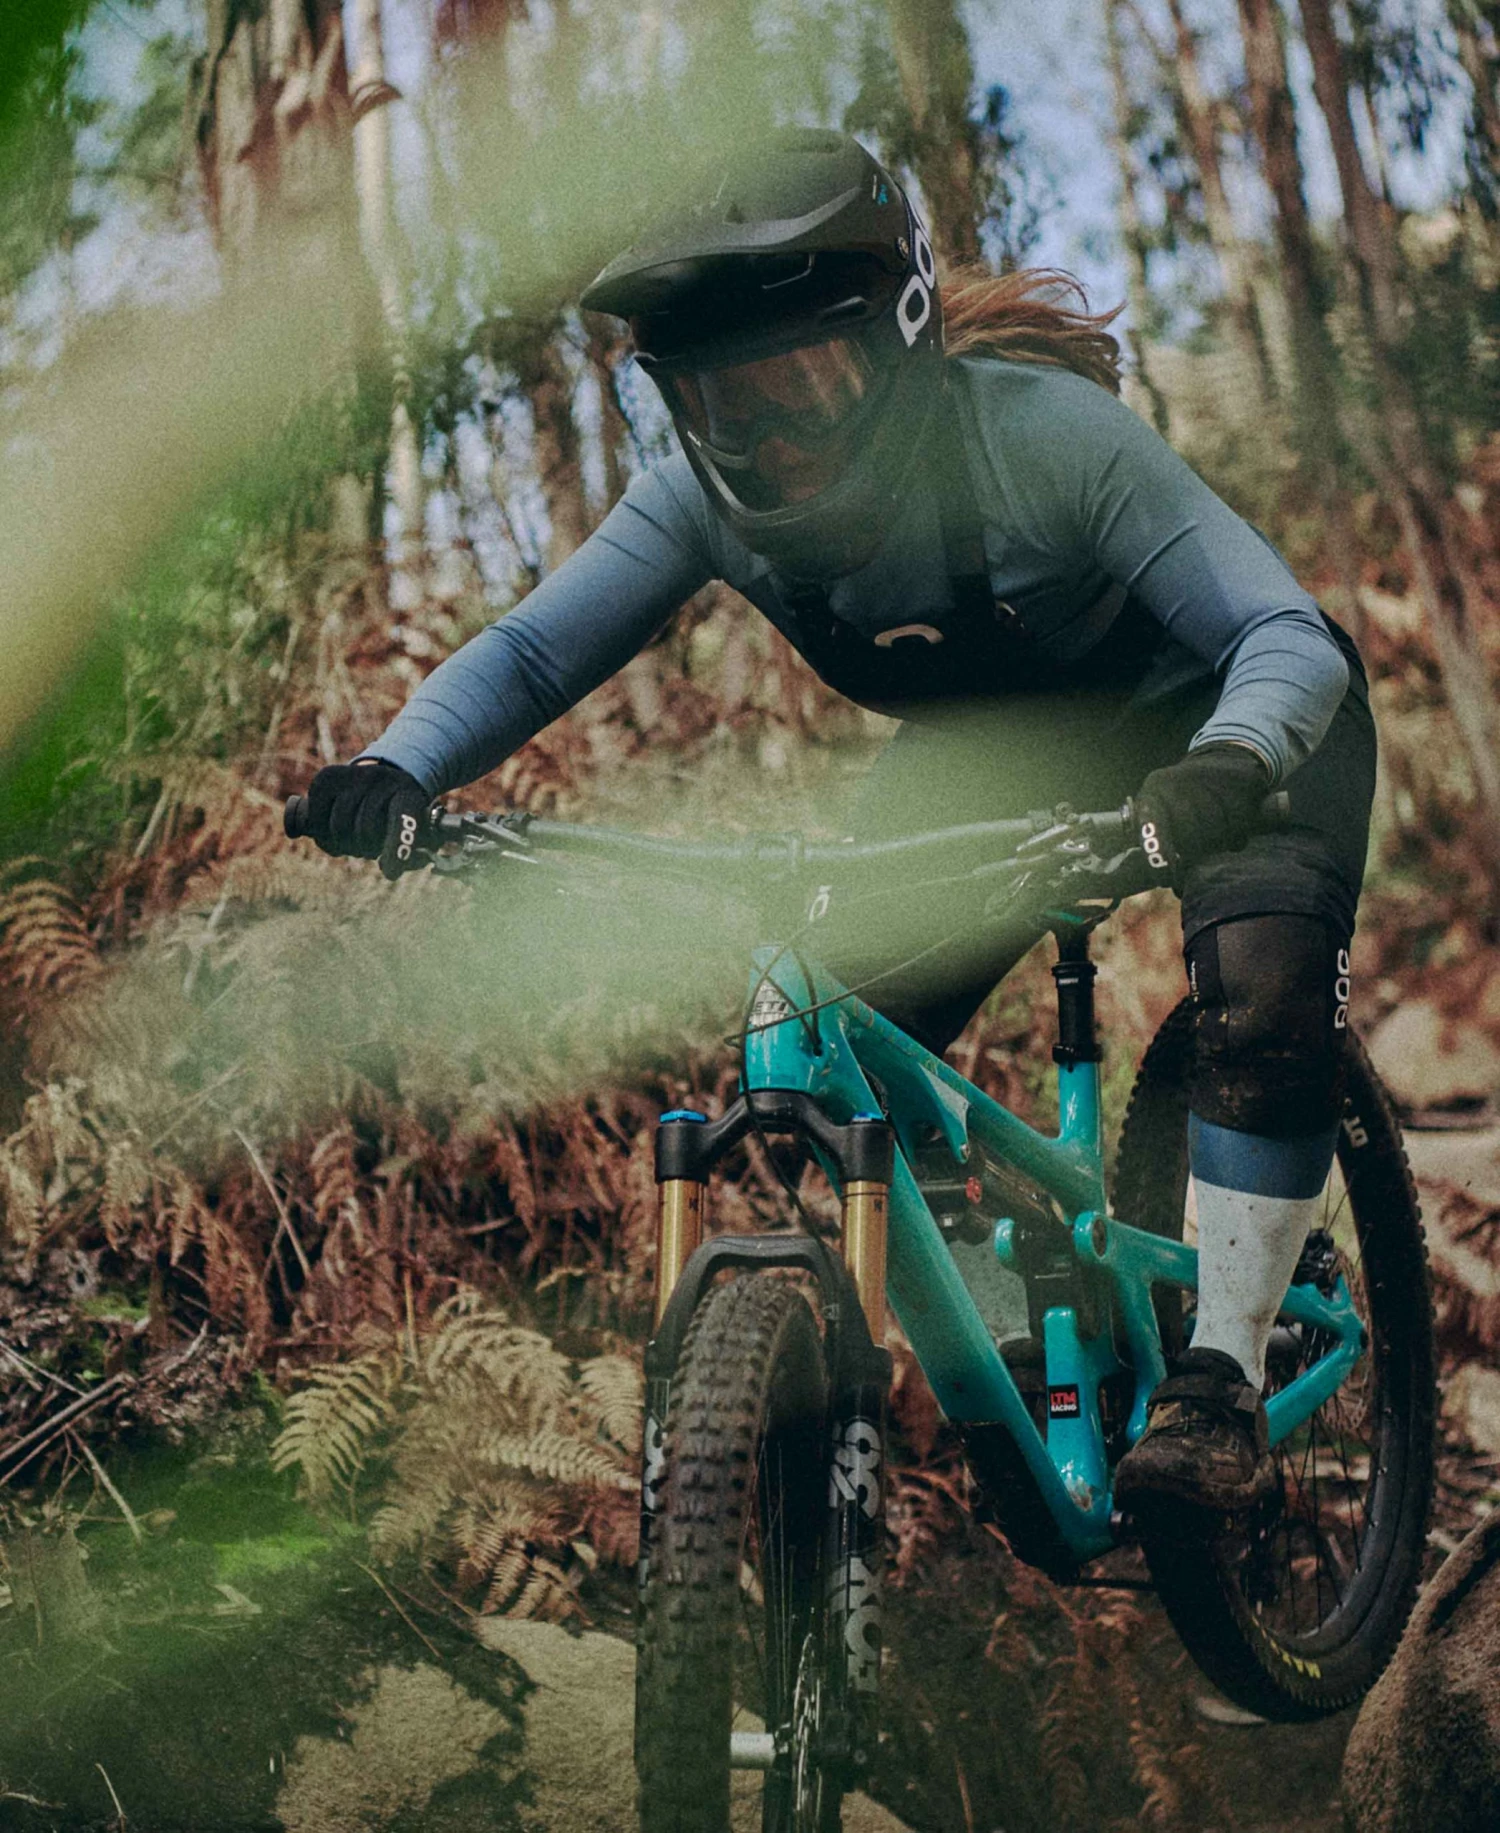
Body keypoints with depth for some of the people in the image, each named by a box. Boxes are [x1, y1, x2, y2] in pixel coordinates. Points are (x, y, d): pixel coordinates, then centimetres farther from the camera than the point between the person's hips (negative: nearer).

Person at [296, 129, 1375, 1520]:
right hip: (994, 743, 5)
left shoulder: (1045, 431, -35)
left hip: (1214, 719, -4)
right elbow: (532, 647, -21)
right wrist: (394, 769, -42)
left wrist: (1224, 770, -60)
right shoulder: (711, 493, -22)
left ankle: (1220, 1382, -17)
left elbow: (1288, 636, -38)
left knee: (1263, 977, -31)